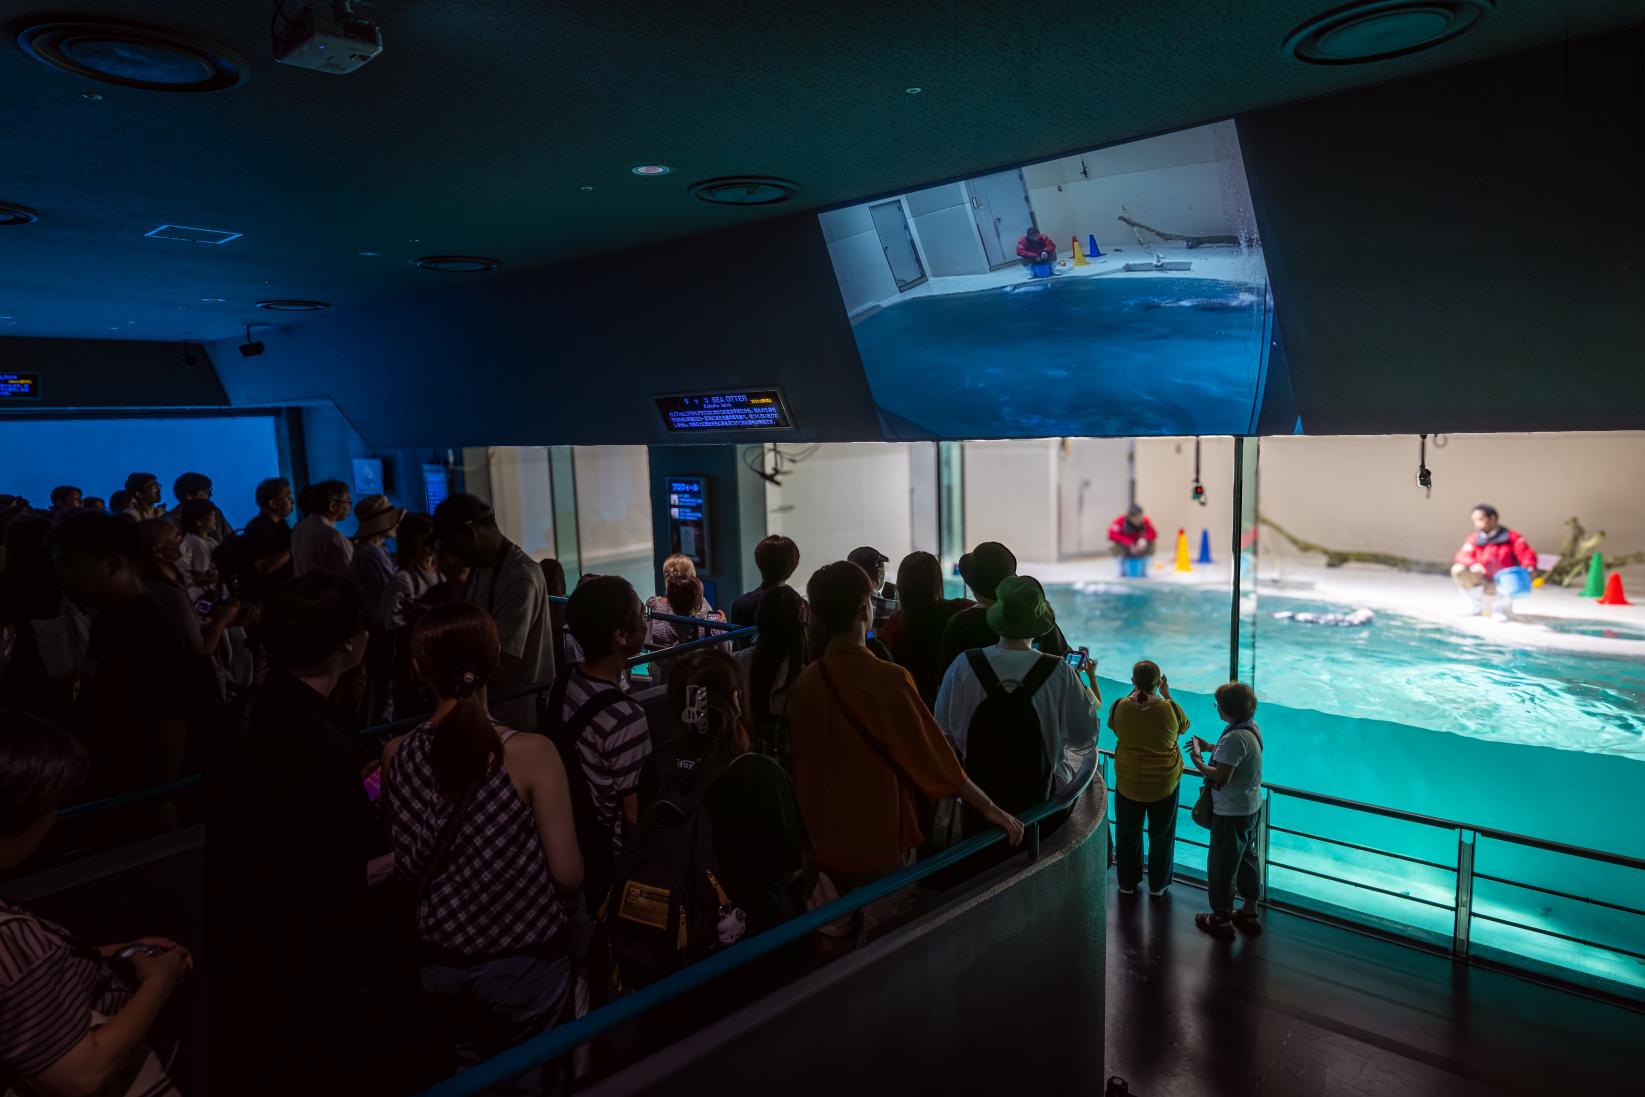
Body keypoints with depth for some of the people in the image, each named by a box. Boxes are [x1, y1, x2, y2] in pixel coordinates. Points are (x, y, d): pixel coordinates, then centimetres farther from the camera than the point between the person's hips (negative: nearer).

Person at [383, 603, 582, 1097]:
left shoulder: (396, 755, -11)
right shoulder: (531, 754, -22)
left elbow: (406, 866, -2)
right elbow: (568, 875, -18)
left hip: (442, 957, 3)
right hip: (524, 956, -3)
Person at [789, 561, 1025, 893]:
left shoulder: (804, 685, -5)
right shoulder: (888, 680, -19)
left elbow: (803, 770, 4)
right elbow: (933, 756, -15)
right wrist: (988, 807, -6)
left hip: (825, 844, 4)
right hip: (881, 843, -4)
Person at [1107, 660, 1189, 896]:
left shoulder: (1120, 706, -19)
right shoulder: (1170, 708, -21)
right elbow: (1184, 726, 1)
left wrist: (1133, 694, 5)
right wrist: (1167, 696, 4)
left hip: (1128, 783, 1)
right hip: (1164, 783, -1)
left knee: (1128, 834, 21)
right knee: (1161, 835, 21)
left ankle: (1127, 883, 36)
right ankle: (1157, 885, 36)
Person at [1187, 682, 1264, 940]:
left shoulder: (1234, 738, -28)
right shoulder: (1251, 727, 1)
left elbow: (1220, 777, -28)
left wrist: (1197, 760, -15)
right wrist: (1211, 747, 9)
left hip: (1230, 812, -10)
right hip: (1250, 807, 10)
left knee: (1221, 864, 5)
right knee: (1247, 858, 22)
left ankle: (1222, 920, 18)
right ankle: (1249, 912, 36)